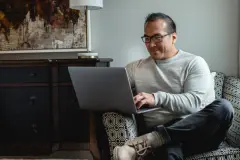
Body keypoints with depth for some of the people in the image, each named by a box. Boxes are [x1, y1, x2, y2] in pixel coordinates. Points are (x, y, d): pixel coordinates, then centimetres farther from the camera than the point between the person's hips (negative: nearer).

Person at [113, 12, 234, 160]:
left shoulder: (194, 63, 4)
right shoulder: (136, 67, 16)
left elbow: (194, 102, -10)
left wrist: (157, 98, -26)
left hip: (198, 129, 3)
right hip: (161, 133, -3)